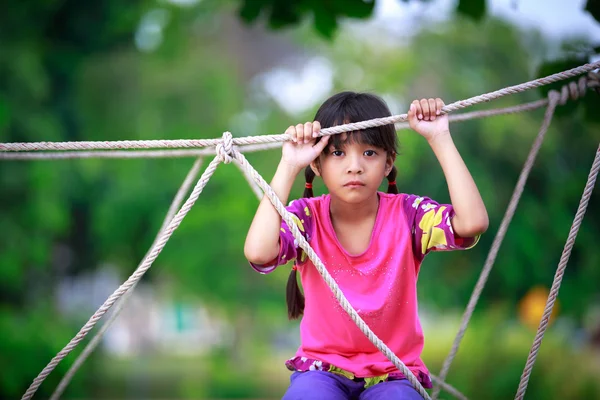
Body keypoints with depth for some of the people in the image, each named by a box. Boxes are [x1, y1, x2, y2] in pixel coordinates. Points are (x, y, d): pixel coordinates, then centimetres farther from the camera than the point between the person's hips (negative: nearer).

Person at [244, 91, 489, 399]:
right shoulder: (308, 217, -9)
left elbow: (473, 222, -26)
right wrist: (288, 166, -25)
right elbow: (258, 253, -29)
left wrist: (440, 139, -22)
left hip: (392, 375, 0)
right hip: (322, 370, 0)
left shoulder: (408, 214, -8)